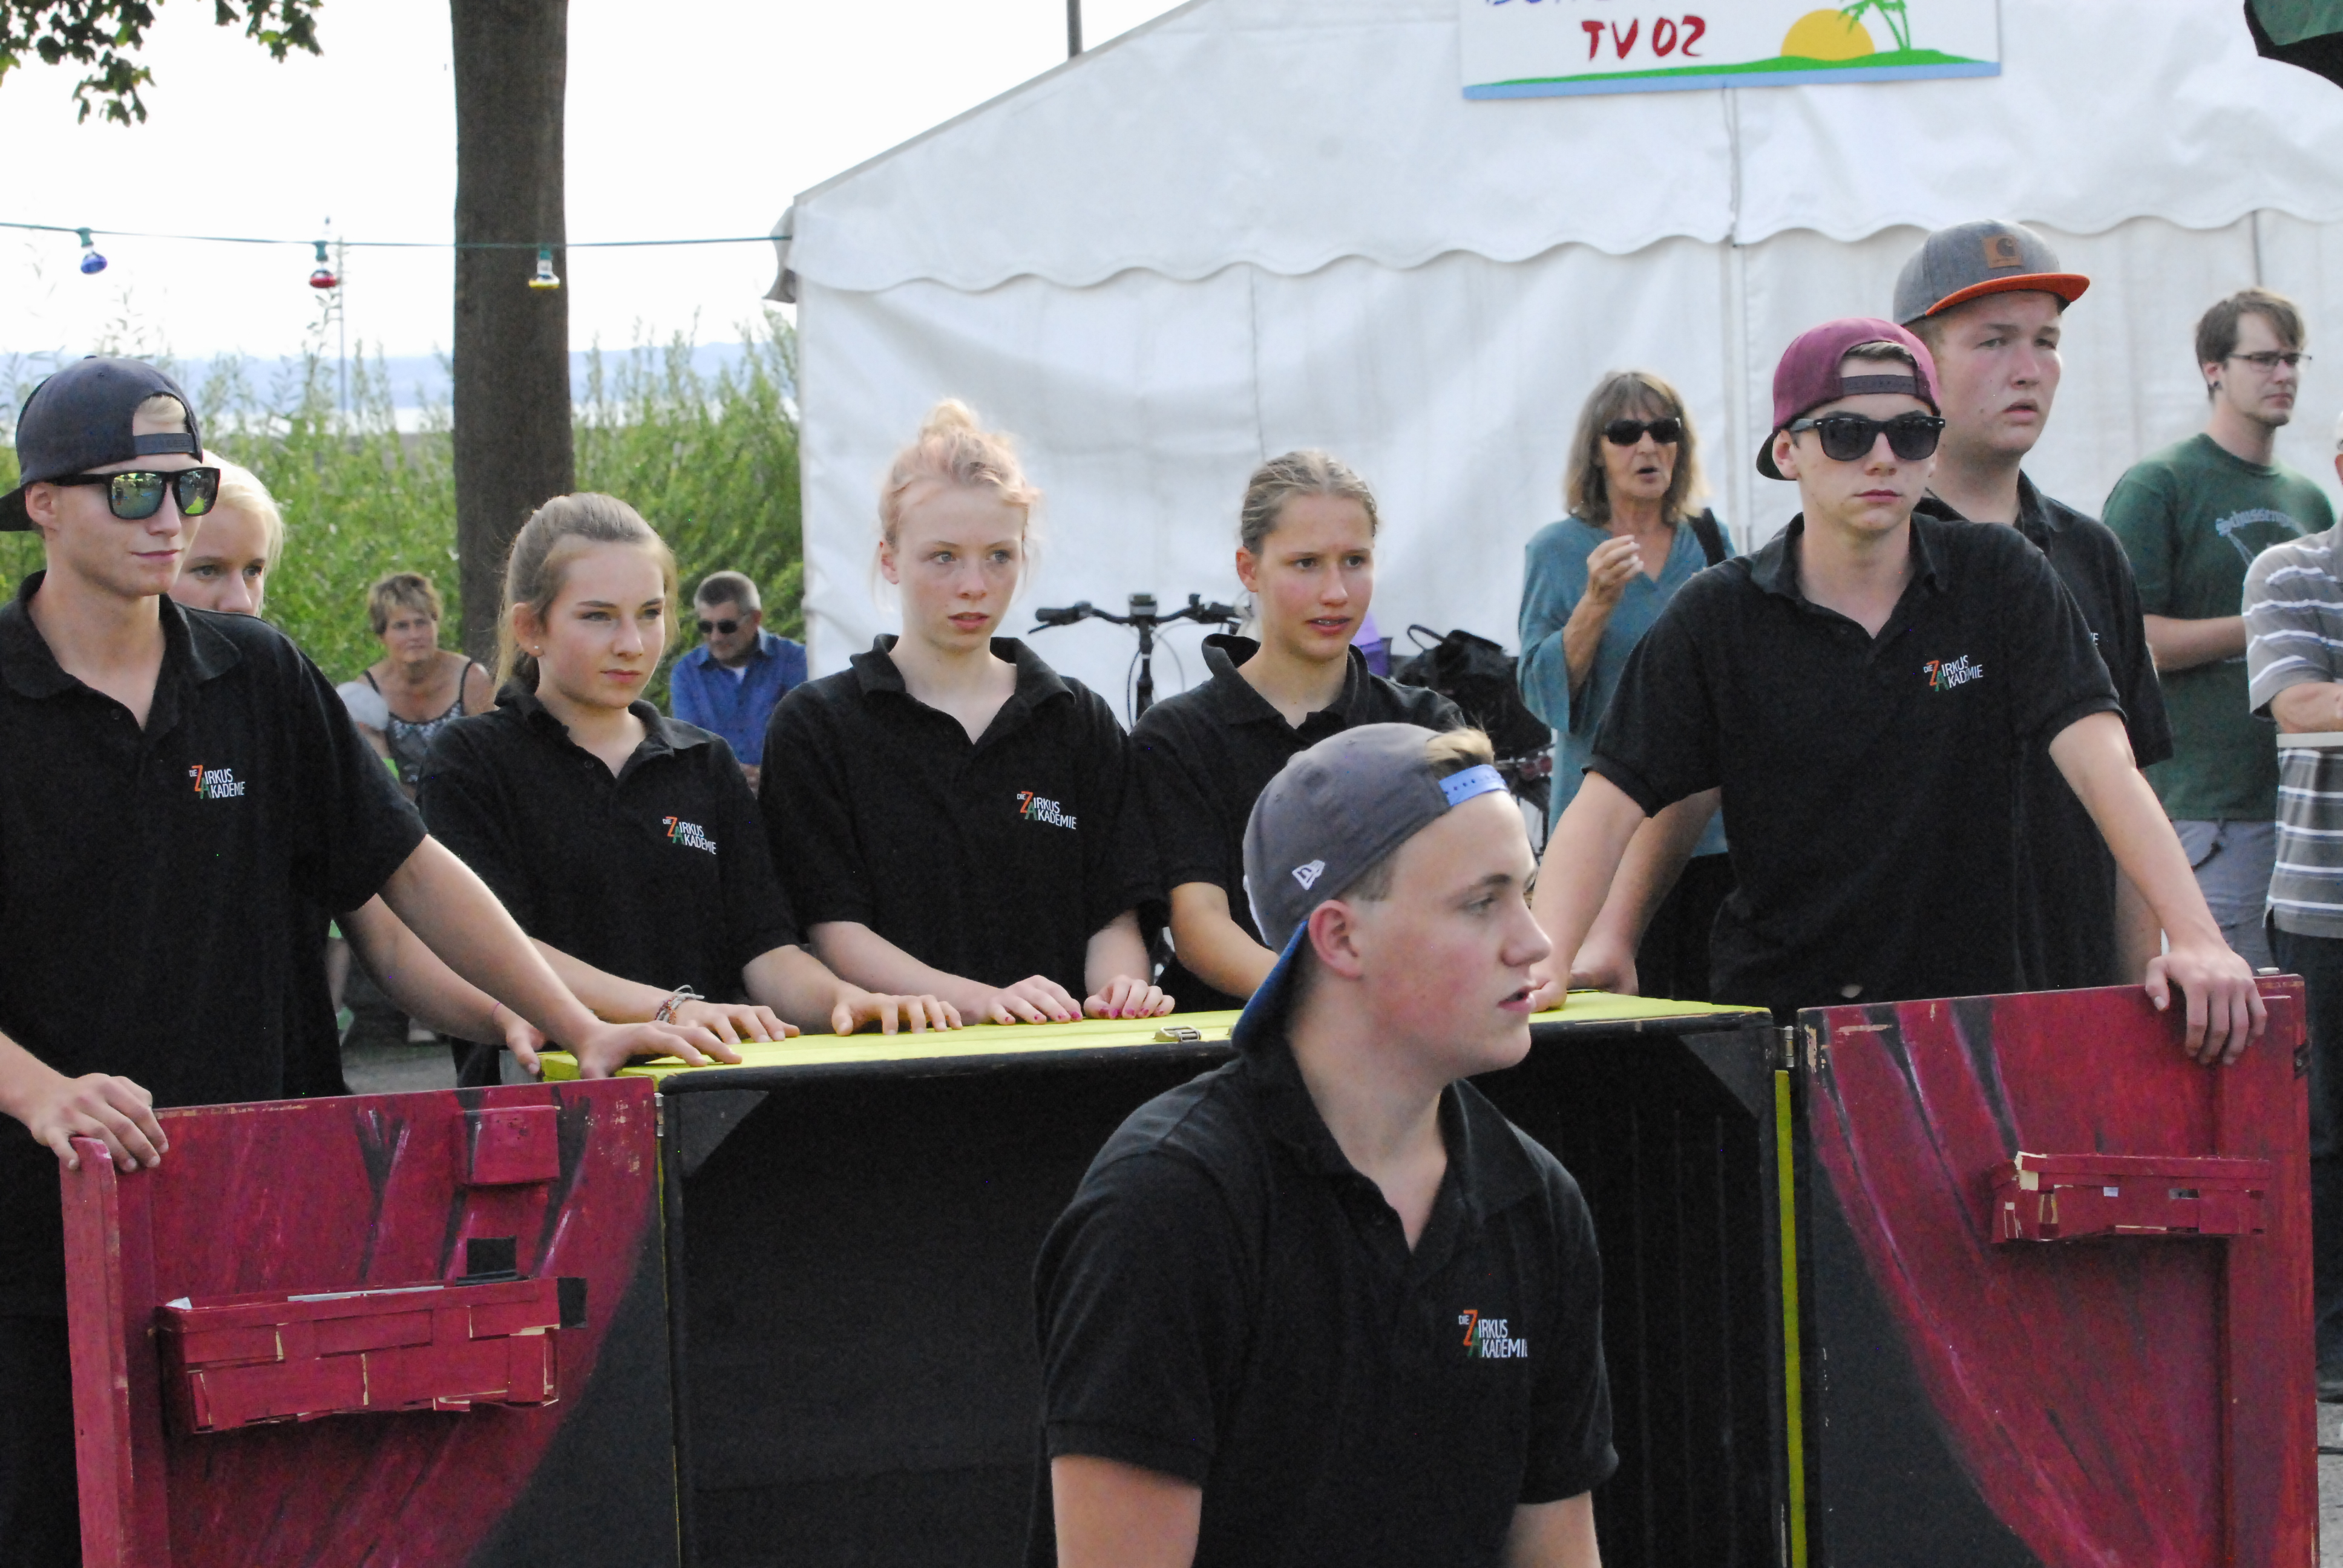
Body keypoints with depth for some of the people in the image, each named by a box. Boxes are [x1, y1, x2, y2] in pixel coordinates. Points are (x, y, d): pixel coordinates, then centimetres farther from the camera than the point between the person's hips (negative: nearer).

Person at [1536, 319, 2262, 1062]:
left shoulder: (2000, 578, 3)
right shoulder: (1716, 617, 2)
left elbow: (2099, 760, -7)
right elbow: (1609, 806, -3)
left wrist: (2196, 938, -21)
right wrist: (1547, 967, -21)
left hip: (1972, 1003, 1)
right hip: (1777, 1009, 0)